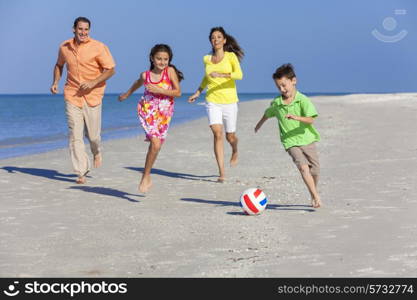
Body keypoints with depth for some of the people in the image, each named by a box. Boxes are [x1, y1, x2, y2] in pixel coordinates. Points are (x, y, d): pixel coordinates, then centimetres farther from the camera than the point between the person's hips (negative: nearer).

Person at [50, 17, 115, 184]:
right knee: (75, 135, -6)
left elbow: (110, 70, -6)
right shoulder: (64, 47, 4)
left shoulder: (98, 48, -8)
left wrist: (93, 82, -18)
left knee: (93, 134, 3)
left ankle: (97, 152, 40)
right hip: (72, 95, 2)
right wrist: (55, 82, 7)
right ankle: (81, 172, 0)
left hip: (92, 95, -2)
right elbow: (59, 65, 23)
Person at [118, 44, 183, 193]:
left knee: (156, 145, 4)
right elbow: (137, 84, 24)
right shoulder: (145, 75, 0)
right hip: (147, 111, -1)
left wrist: (159, 90, -18)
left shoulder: (170, 71, -5)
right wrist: (127, 94, 39)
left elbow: (178, 92, -9)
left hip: (164, 113, 1)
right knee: (155, 143, -18)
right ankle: (147, 178, -10)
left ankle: (145, 177, 22)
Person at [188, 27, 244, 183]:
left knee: (230, 136, 8)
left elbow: (239, 75, -18)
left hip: (229, 101, -1)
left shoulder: (231, 56, -2)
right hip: (212, 101, 2)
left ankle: (235, 152, 47)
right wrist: (198, 92, 23)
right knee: (217, 133, -16)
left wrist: (221, 75, -30)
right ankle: (222, 173, -17)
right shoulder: (207, 59, 8)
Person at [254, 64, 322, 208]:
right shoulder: (276, 103, 3)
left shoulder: (302, 100, -8)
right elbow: (267, 114, 25)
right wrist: (259, 125, 41)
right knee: (303, 166, -21)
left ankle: (313, 195, 30)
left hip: (307, 139, -1)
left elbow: (311, 119, -18)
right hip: (291, 143, 1)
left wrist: (297, 117, -35)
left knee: (315, 170, 3)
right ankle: (316, 197, -20)